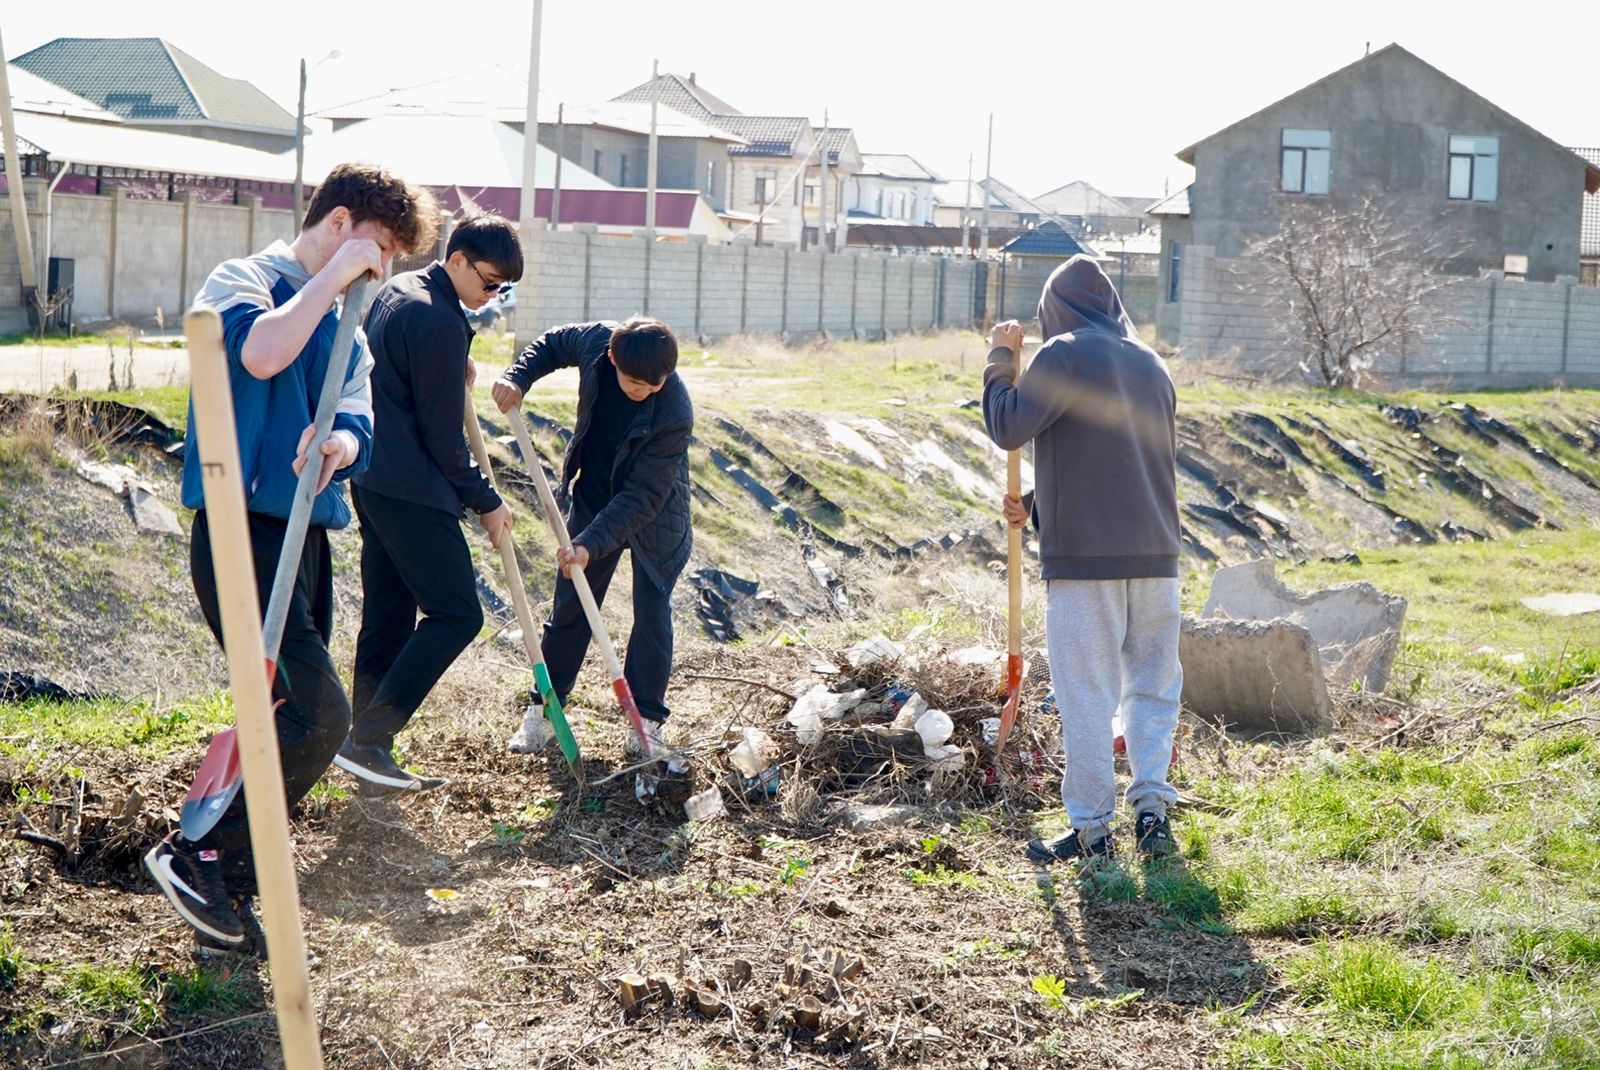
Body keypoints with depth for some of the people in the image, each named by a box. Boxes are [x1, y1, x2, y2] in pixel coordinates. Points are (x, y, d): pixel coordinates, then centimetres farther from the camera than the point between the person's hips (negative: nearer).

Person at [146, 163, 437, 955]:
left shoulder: (343, 327, 20)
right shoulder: (243, 280, -4)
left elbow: (356, 422, 4)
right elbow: (261, 354, -27)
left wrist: (337, 445, -20)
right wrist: (334, 274, -16)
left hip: (305, 535, 9)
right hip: (243, 532, -9)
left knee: (290, 721, 8)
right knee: (317, 717, -17)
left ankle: (227, 893, 17)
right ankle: (194, 856, -4)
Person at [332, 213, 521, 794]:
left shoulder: (396, 290, 14)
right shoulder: (440, 322, -17)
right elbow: (442, 435, -15)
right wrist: (486, 501, -3)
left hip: (372, 480, 10)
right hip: (411, 489, -10)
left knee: (387, 616, 11)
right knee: (457, 614, -6)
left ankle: (371, 763, 13)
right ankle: (367, 740, -11)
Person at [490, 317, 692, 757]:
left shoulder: (674, 414, -35)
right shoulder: (596, 340, -23)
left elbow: (643, 497, -32)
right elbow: (552, 344, 2)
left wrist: (591, 544, -39)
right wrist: (518, 377, -16)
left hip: (654, 513, -4)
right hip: (594, 498, 4)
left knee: (652, 610, -4)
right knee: (570, 605, 9)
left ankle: (646, 720, 6)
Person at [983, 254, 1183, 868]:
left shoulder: (1065, 355, -6)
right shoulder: (1151, 365, 15)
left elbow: (1009, 427, -11)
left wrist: (1000, 359, 3)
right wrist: (1038, 507, 25)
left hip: (1084, 556, -6)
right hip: (1154, 553, 6)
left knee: (1086, 695, -1)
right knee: (1153, 685, 13)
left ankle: (1092, 830, 2)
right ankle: (1152, 807, 5)